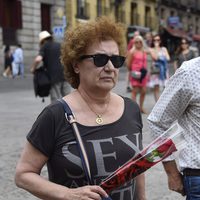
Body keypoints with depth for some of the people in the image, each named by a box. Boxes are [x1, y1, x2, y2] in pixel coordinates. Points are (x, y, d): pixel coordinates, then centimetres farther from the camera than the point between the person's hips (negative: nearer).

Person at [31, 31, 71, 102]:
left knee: (56, 101, 0)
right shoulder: (60, 45, 17)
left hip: (54, 77, -4)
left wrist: (33, 69, 3)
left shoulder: (45, 46, 3)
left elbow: (38, 59, -13)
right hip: (65, 75, 4)